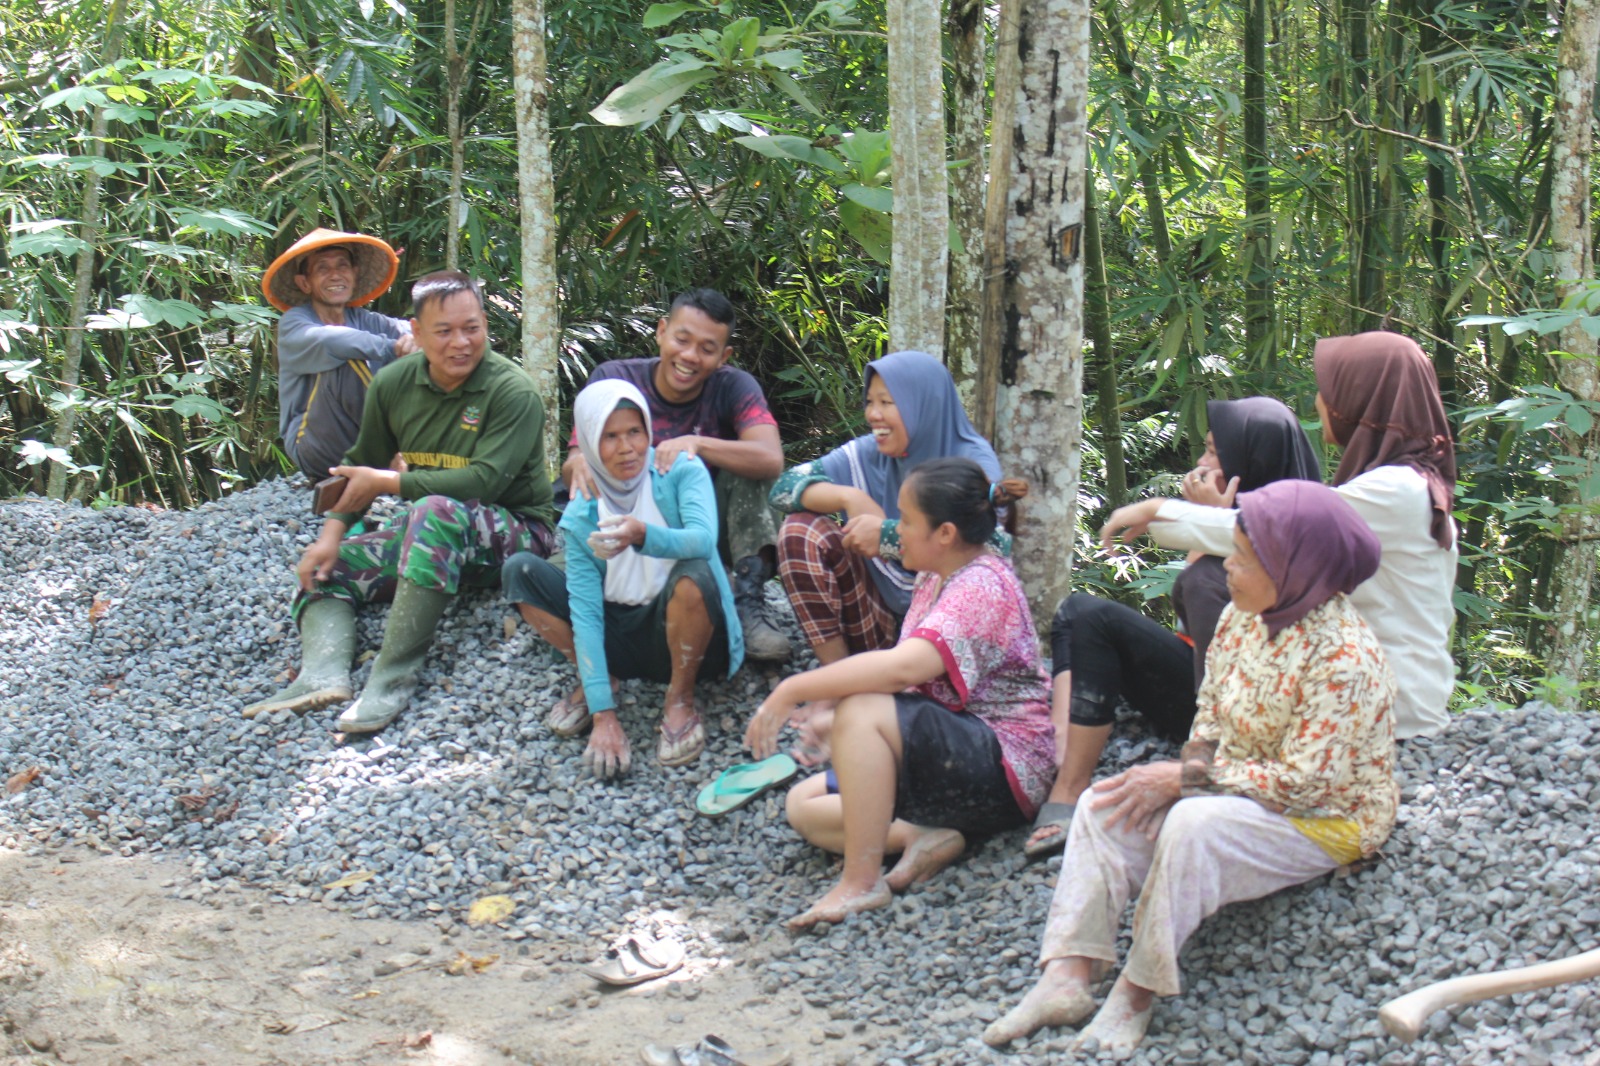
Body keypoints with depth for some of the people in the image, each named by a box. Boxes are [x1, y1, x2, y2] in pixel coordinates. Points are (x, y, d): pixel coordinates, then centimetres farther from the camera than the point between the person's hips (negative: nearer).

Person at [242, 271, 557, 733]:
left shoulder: (513, 392, -15)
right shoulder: (394, 384, 3)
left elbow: (483, 481, -26)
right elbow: (361, 466, 14)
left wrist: (385, 483, -19)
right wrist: (331, 533, -2)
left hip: (516, 531, -7)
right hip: (433, 537, 7)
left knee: (436, 512, -37)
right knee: (323, 568, -3)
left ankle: (392, 679, -39)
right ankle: (324, 674, -30)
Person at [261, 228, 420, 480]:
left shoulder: (365, 321, 9)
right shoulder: (293, 324, -6)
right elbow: (327, 341, -28)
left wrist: (415, 339, -34)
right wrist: (395, 349, -28)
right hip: (312, 447, -5)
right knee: (345, 363, -27)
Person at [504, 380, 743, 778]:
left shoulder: (682, 472, -11)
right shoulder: (581, 516, -5)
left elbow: (703, 540, -31)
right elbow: (585, 611, -13)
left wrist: (642, 535, -53)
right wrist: (603, 714, -22)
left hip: (683, 632, -3)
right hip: (621, 638, 3)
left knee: (693, 574, -36)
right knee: (520, 570, -11)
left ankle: (680, 698, -10)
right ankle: (594, 682, 3)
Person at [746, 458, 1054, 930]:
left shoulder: (982, 586, -20)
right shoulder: (935, 578, 12)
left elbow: (902, 667, -36)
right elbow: (909, 673, 16)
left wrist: (792, 690, -33)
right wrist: (827, 710, 4)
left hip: (1004, 764, -11)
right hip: (955, 755, 11)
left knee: (862, 712, -32)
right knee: (804, 805, 5)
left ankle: (861, 881, -27)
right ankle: (922, 838, -15)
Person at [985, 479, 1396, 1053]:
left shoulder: (1344, 658, -25)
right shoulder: (1243, 617, 0)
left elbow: (1303, 782, -26)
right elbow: (1211, 718, 12)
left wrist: (1185, 778, -23)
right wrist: (1192, 763, -12)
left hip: (1325, 818, -9)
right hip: (1234, 790, 9)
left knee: (1195, 826, -35)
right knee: (1104, 807, -9)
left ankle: (1136, 997, -24)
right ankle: (1067, 977, -19)